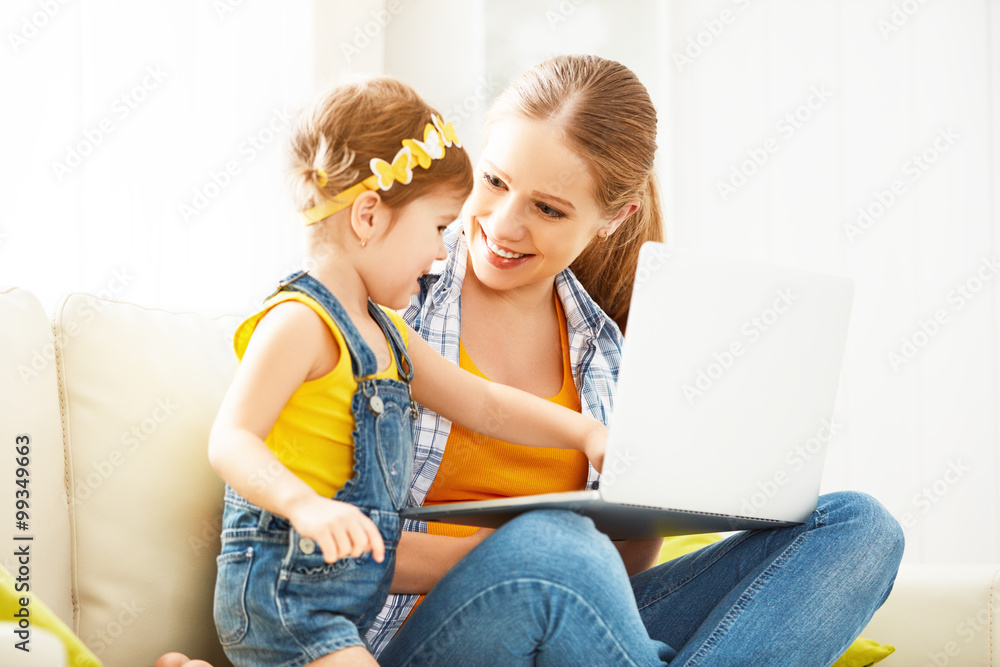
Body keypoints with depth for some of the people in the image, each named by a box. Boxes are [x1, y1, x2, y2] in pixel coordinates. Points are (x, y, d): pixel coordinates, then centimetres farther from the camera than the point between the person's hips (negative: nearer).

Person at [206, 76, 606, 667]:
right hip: (282, 590, -9)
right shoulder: (299, 322, -14)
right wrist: (304, 505, -40)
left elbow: (484, 403, 23)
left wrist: (583, 431, 12)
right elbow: (231, 440, -24)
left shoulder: (383, 331, 16)